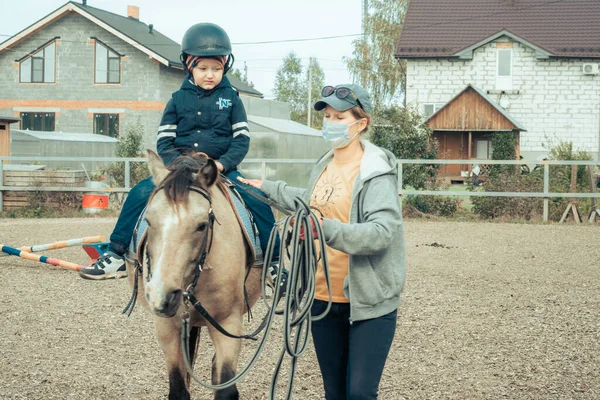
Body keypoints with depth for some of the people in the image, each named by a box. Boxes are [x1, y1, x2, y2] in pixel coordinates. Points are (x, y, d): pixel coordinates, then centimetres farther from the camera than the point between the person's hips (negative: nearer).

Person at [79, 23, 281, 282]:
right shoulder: (179, 100, 6)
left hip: (221, 169, -1)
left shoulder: (230, 98, 5)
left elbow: (242, 139, 0)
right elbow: (164, 141, 4)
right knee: (139, 194, -18)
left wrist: (223, 163, -16)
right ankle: (116, 256, -8)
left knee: (257, 200, -24)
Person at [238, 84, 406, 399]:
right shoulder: (324, 166, 10)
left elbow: (383, 231, -26)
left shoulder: (376, 172, -13)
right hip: (323, 298, 7)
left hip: (368, 301, -7)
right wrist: (267, 189, 31)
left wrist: (327, 229, -35)